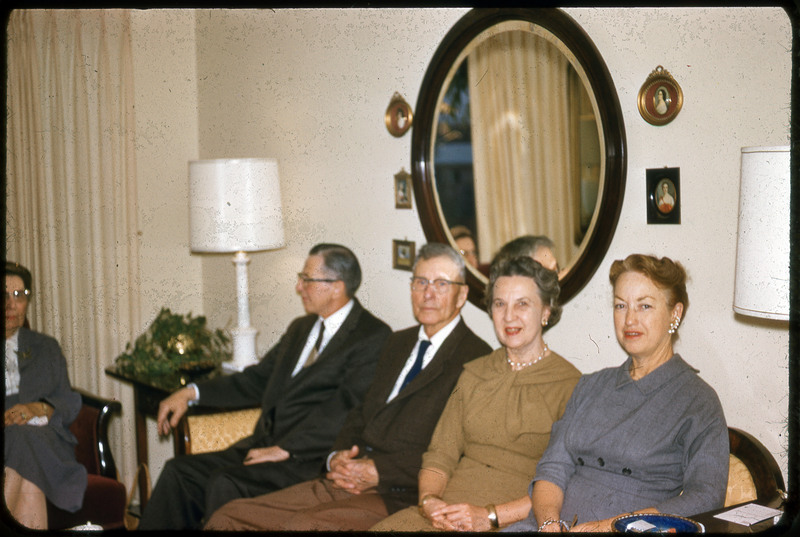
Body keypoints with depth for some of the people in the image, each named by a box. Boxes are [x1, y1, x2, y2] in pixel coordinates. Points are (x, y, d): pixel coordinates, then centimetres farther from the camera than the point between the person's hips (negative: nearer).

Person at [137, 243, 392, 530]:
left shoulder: (373, 337, -7)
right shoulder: (301, 328, 20)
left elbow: (345, 407, -17)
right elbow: (259, 379, 24)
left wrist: (285, 449, -20)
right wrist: (192, 392, 12)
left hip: (310, 459, -8)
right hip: (263, 445, 8)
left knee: (225, 483, -27)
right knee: (180, 470, -7)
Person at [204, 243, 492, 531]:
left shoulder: (475, 357, -5)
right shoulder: (398, 343, 21)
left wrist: (380, 471, -16)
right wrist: (338, 456, 1)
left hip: (398, 497, -7)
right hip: (346, 482, 8)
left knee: (300, 525, -31)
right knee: (226, 518, -5)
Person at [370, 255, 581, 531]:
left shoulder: (570, 385, 0)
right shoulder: (474, 374, 19)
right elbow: (440, 454, 14)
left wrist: (491, 516, -14)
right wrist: (428, 499, -7)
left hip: (516, 520, -5)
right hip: (447, 509, 5)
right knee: (381, 528, -20)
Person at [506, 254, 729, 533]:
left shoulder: (697, 402, 2)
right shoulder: (591, 386, 18)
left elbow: (706, 499, -9)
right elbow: (553, 468, 12)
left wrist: (610, 526, -17)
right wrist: (549, 521, -9)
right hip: (561, 525, 5)